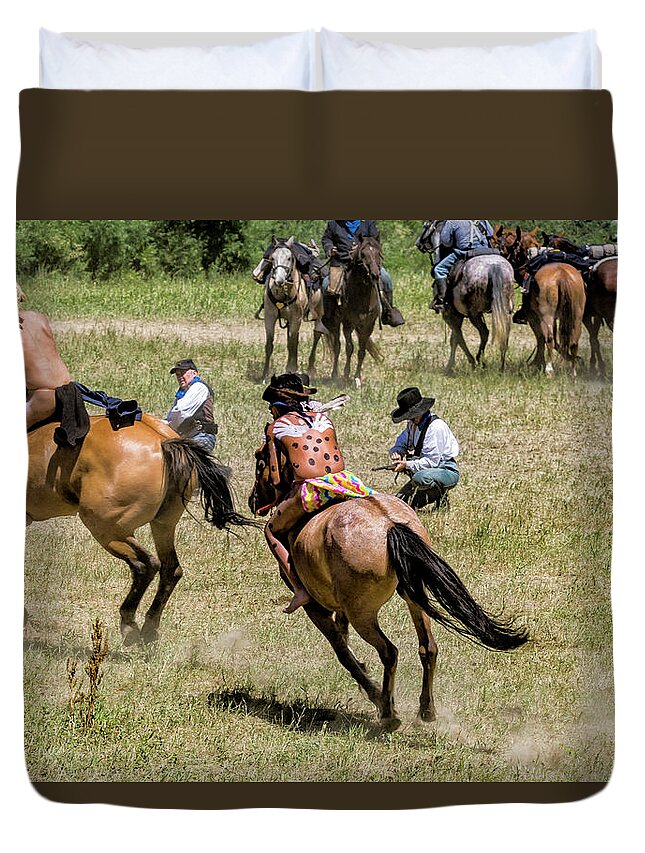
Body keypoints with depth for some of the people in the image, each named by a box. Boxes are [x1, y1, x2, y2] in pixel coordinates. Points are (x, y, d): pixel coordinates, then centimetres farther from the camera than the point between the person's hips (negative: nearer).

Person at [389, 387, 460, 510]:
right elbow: (400, 443, 16)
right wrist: (396, 453, -8)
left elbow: (432, 461, -26)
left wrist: (407, 465, -27)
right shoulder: (413, 424, 4)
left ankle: (442, 499, -12)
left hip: (447, 471, -9)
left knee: (420, 478, -41)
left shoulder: (435, 427, -23)